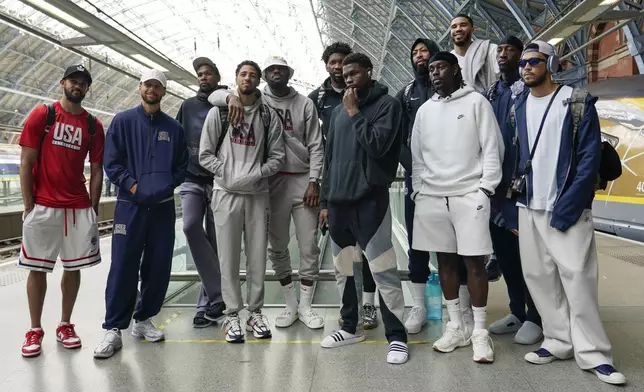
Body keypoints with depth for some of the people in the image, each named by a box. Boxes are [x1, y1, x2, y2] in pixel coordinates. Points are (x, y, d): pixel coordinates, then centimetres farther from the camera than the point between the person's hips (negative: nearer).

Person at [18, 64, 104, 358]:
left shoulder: (94, 125, 8)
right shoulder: (41, 115, 1)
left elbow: (96, 170, 9)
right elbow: (26, 163, -1)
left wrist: (93, 208, 3)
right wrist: (28, 206, -5)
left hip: (79, 208, 3)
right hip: (43, 207, -2)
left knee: (73, 267, 8)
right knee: (37, 268, 5)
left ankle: (65, 325, 22)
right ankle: (35, 330, 18)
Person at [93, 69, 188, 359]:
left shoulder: (174, 127, 11)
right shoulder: (123, 121, 5)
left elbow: (182, 165, 11)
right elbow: (111, 162, 0)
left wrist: (167, 185, -4)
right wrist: (132, 185, -12)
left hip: (163, 206, 3)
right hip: (130, 205, -2)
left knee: (158, 267, 6)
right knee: (123, 268, -5)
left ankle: (144, 319, 21)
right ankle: (113, 329, 4)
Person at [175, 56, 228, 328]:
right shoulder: (188, 106, 14)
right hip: (192, 180, 2)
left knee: (214, 240, 1)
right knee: (191, 226, -19)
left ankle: (208, 303, 13)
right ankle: (217, 294, -9)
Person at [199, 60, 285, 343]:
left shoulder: (268, 115, 7)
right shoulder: (219, 111, 5)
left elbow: (277, 156, 4)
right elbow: (205, 154, 3)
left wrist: (255, 175, -11)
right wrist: (227, 174, -9)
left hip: (258, 193, 1)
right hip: (226, 192, -1)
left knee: (258, 256, 5)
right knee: (229, 256, 2)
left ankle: (255, 312, 18)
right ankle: (232, 315, 12)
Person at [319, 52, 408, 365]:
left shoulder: (386, 104, 0)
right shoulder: (338, 112, 17)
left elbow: (378, 145, -15)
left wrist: (355, 113, -6)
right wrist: (325, 200, 14)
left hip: (370, 199, -6)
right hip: (339, 201, 6)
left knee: (383, 271, -6)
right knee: (344, 270, 12)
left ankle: (397, 336, 7)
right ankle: (350, 327, 28)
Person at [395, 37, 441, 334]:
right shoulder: (405, 94, 15)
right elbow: (398, 139, 7)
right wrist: (414, 167, -9)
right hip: (416, 175, 3)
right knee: (417, 242, 5)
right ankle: (419, 307, 14)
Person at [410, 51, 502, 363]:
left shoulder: (476, 102, 3)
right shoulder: (425, 110, 15)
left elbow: (492, 147, -2)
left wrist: (486, 187, -10)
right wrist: (417, 190, 8)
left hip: (469, 194, -4)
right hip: (432, 196, 4)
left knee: (474, 261, -3)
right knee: (444, 260, 8)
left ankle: (480, 332, 9)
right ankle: (456, 327, 20)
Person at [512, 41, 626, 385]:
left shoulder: (577, 101, -2)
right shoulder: (518, 107, 11)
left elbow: (590, 156, -7)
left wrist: (568, 205, -15)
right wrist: (512, 204, 6)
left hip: (567, 208, -4)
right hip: (529, 208, 5)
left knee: (577, 277, -7)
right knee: (538, 276, 5)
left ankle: (592, 353, 4)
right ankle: (560, 341, 18)